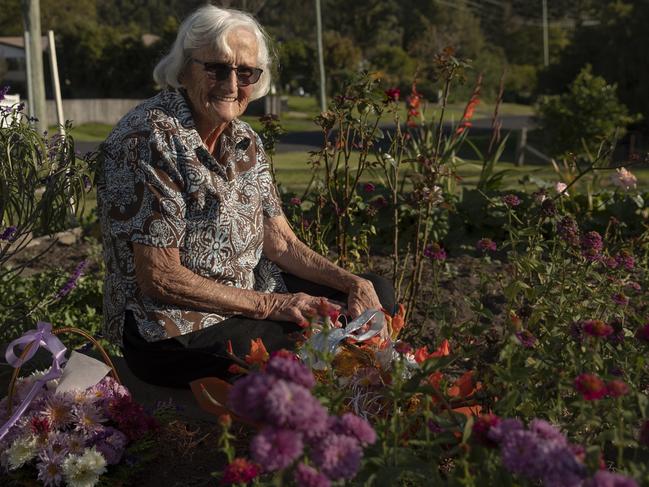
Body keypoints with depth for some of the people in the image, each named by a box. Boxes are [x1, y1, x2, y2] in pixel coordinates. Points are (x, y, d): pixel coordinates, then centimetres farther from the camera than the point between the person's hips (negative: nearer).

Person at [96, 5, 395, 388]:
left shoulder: (246, 141, 5)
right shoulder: (150, 140, -19)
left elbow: (281, 243, 7)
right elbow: (159, 278, -21)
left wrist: (352, 282, -8)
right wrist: (270, 305, -18)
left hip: (251, 295, 9)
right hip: (173, 326, -8)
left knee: (377, 294, 6)